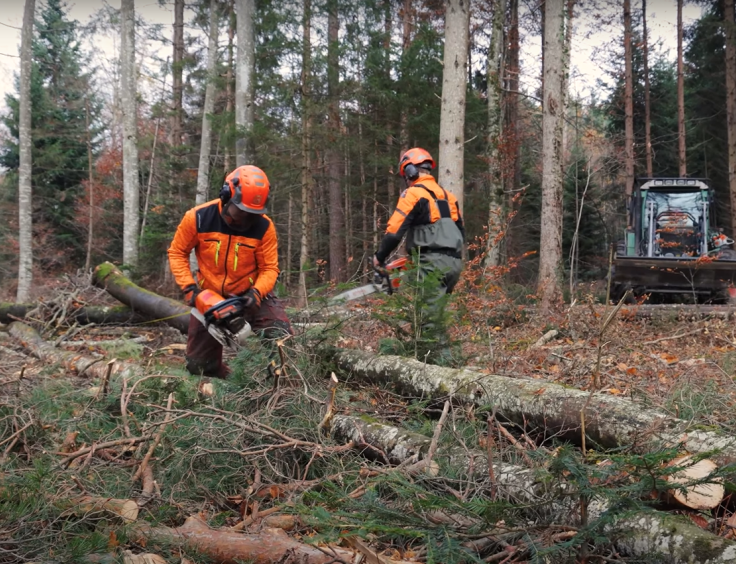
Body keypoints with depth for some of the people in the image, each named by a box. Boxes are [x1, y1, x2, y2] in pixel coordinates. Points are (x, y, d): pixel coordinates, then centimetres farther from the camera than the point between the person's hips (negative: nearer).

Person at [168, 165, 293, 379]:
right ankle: (227, 378, 38)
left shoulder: (264, 226, -20)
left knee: (281, 337, -26)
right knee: (198, 365, 8)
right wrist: (188, 286, -15)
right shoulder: (197, 218, -19)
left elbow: (269, 268, -12)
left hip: (249, 293, -1)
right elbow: (177, 253, -4)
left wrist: (257, 292, -31)